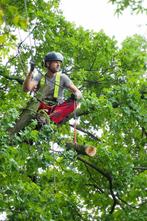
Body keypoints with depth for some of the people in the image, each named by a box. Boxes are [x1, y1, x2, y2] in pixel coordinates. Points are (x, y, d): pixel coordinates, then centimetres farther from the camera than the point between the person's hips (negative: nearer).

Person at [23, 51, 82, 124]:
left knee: (73, 103, -28)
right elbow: (26, 88, -14)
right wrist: (31, 72, -24)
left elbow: (79, 93, -4)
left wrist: (76, 95, -28)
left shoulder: (62, 77, 3)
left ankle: (49, 119, -47)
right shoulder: (39, 77, 3)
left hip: (57, 110, 0)